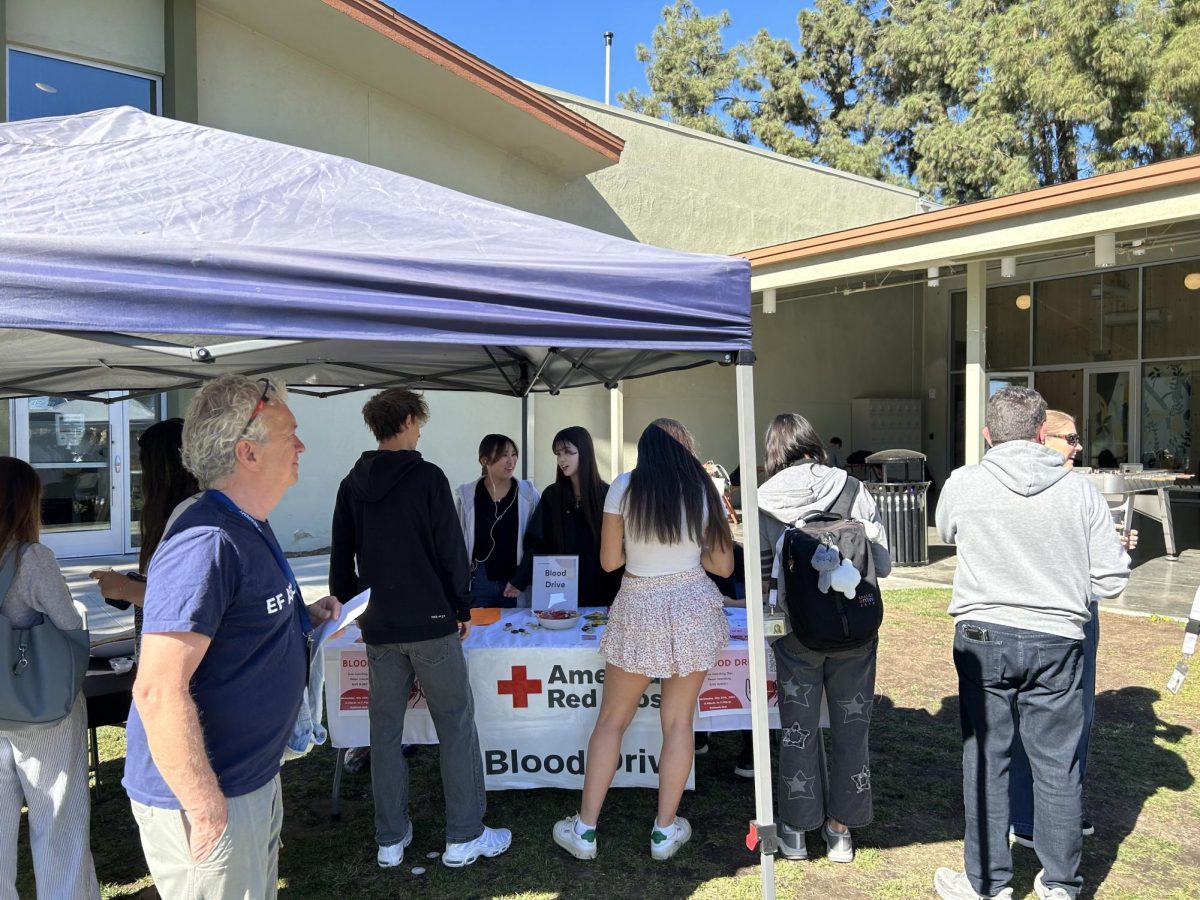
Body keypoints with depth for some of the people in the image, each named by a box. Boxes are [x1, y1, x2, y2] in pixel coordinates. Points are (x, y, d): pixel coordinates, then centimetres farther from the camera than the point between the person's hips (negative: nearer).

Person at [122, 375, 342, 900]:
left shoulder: (249, 530, 8)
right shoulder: (206, 544, -26)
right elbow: (158, 691, -30)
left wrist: (303, 617, 6)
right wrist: (205, 809, -25)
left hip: (256, 778, 10)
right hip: (210, 797, -10)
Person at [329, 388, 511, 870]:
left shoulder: (353, 484, 6)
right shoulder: (427, 477, -9)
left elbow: (341, 559, 10)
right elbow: (451, 550, -10)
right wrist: (463, 608, 1)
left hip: (378, 627, 5)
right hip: (430, 622, -5)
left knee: (385, 730, 12)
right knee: (456, 726, 5)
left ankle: (390, 840, 20)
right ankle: (464, 838, 11)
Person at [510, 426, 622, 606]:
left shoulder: (606, 495, -4)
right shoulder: (551, 495, 3)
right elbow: (536, 544, 0)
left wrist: (615, 593, -9)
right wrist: (519, 581, -12)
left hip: (598, 589, -1)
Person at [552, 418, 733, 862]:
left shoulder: (624, 487, -6)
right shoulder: (703, 490, 0)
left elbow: (609, 560, -3)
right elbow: (723, 566, 3)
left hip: (639, 611, -1)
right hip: (694, 608, 2)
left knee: (611, 720, 11)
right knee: (678, 721, 11)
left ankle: (584, 829, 18)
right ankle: (665, 830, 20)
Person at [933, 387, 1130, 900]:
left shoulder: (963, 484, -6)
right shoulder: (1080, 493, -6)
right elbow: (1111, 582, -2)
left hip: (984, 636, -1)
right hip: (1056, 641, 1)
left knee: (986, 759, 10)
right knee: (1057, 764, 13)